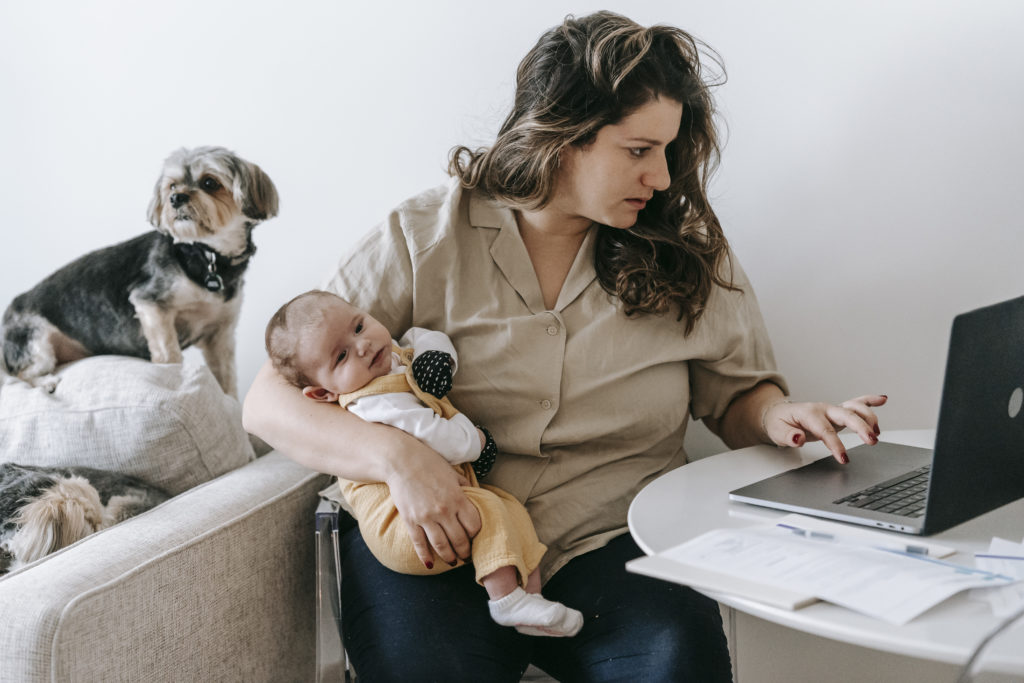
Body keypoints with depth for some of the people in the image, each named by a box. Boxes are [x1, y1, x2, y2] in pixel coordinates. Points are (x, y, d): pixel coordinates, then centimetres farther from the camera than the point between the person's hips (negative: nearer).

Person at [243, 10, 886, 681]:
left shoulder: (687, 252, 7)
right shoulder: (424, 240, -1)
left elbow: (737, 392, 19)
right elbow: (270, 401, -2)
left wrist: (779, 416, -6)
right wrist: (396, 455, -21)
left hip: (609, 543, 2)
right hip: (437, 542, -1)